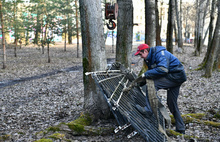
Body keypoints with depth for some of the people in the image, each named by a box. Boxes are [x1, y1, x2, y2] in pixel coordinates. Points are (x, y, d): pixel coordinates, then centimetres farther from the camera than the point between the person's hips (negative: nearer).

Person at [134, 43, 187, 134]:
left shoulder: (160, 54, -20)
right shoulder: (149, 58, 11)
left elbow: (162, 69, -33)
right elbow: (152, 71, 16)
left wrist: (146, 74, -24)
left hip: (177, 76, -10)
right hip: (173, 78, 10)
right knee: (172, 104, 11)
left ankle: (148, 109, -20)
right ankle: (180, 129, 19)